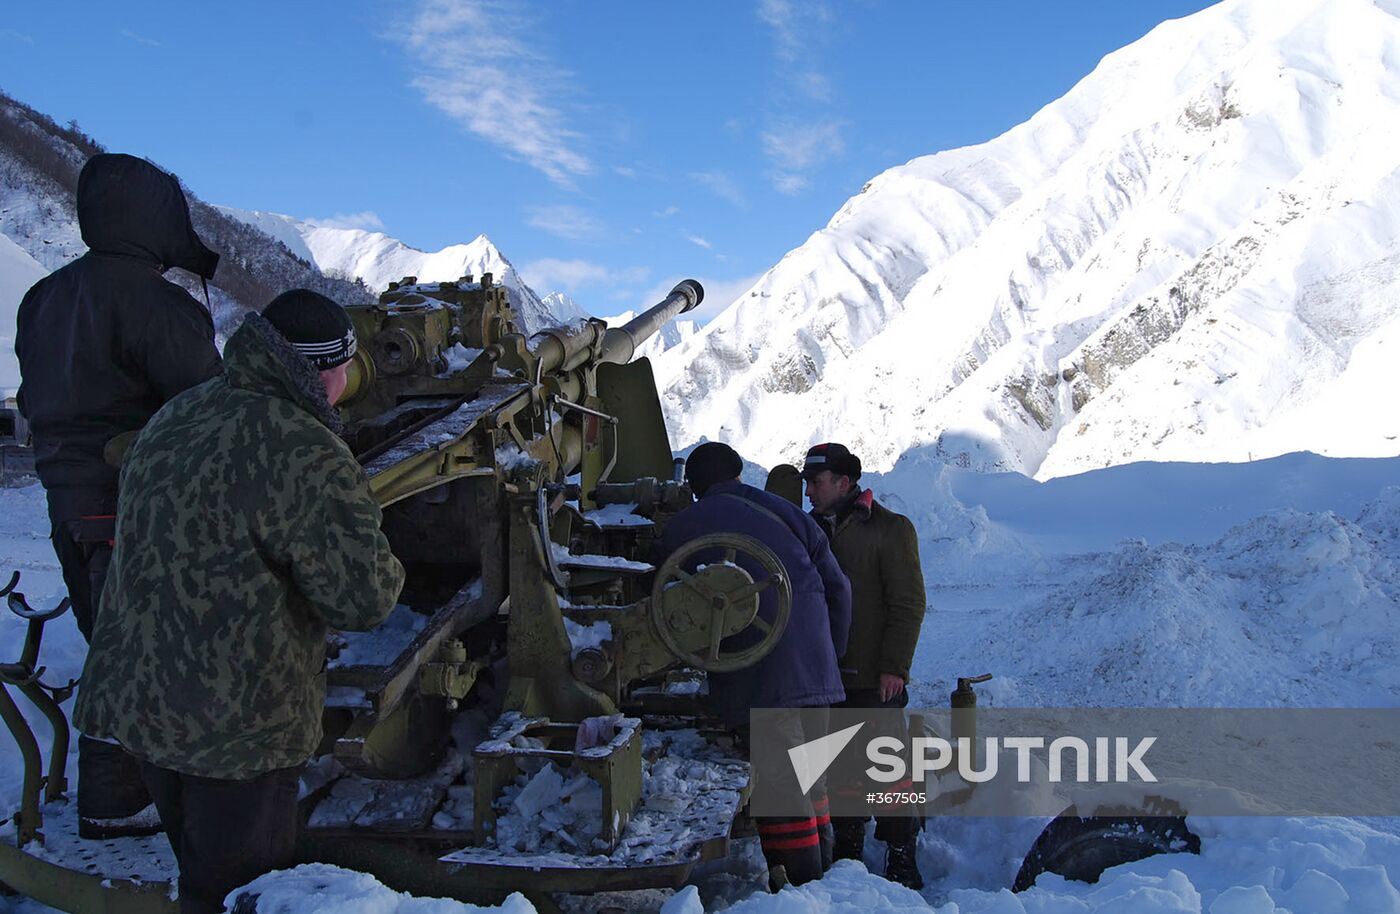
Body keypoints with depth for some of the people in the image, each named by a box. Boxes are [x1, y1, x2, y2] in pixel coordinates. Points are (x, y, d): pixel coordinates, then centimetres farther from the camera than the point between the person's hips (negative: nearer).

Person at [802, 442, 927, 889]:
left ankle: (902, 863, 9)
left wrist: (894, 667, -15)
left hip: (874, 680, -6)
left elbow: (908, 604, -9)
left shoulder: (890, 529, -6)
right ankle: (846, 856, 25)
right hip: (825, 676, 6)